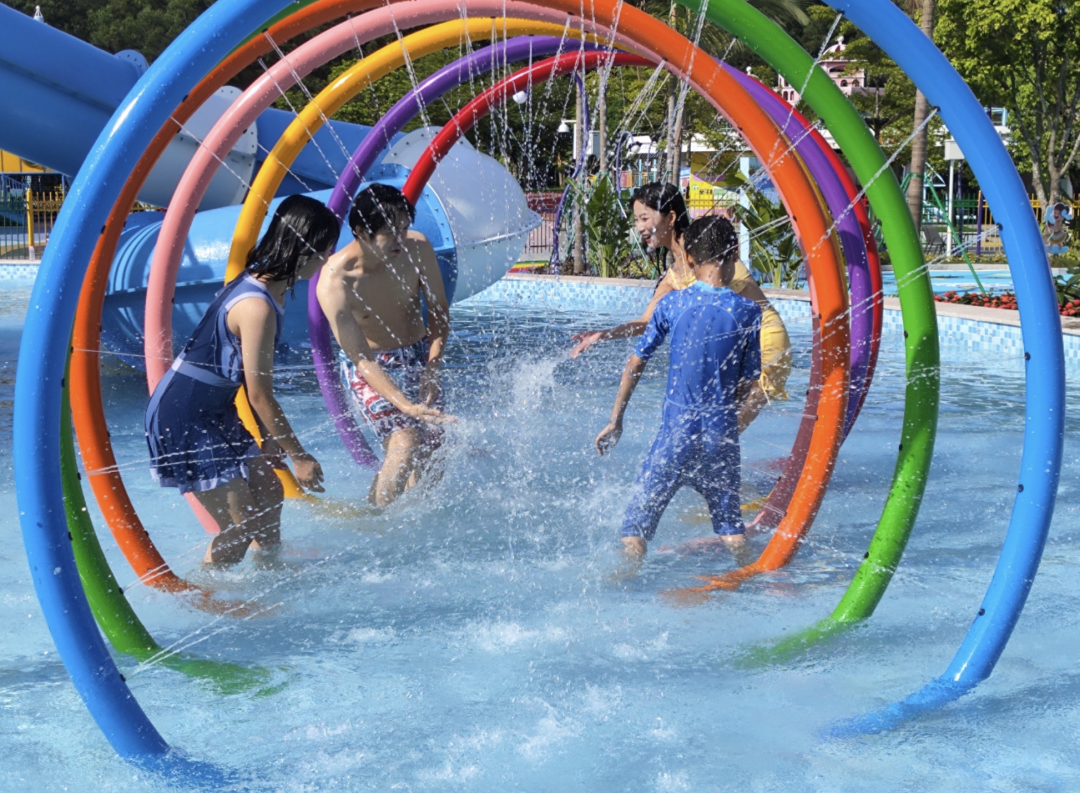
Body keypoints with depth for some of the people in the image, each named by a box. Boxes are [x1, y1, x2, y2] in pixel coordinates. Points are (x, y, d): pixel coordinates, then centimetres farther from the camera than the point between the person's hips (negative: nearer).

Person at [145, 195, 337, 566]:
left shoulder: (271, 289, 3)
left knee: (269, 493, 17)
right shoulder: (257, 306, -27)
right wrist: (300, 457, -14)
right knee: (241, 523, -6)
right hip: (181, 418, -10)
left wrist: (269, 438, 11)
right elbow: (260, 396, -23)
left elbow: (256, 378, 8)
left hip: (215, 412, 10)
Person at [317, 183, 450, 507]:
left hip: (419, 358, 5)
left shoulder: (417, 248, -16)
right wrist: (406, 405, -37)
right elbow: (361, 359, -27)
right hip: (372, 369, -5)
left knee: (432, 452, 5)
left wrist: (431, 370, -13)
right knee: (405, 446, -23)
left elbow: (439, 313, -1)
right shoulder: (334, 282, -28)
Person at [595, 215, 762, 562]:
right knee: (729, 517, 18)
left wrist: (615, 419, 12)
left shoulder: (672, 304, -1)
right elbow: (748, 380, 4)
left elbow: (636, 361, 4)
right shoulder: (747, 311, -1)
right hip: (721, 435, 2)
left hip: (676, 433, -1)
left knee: (638, 518, 4)